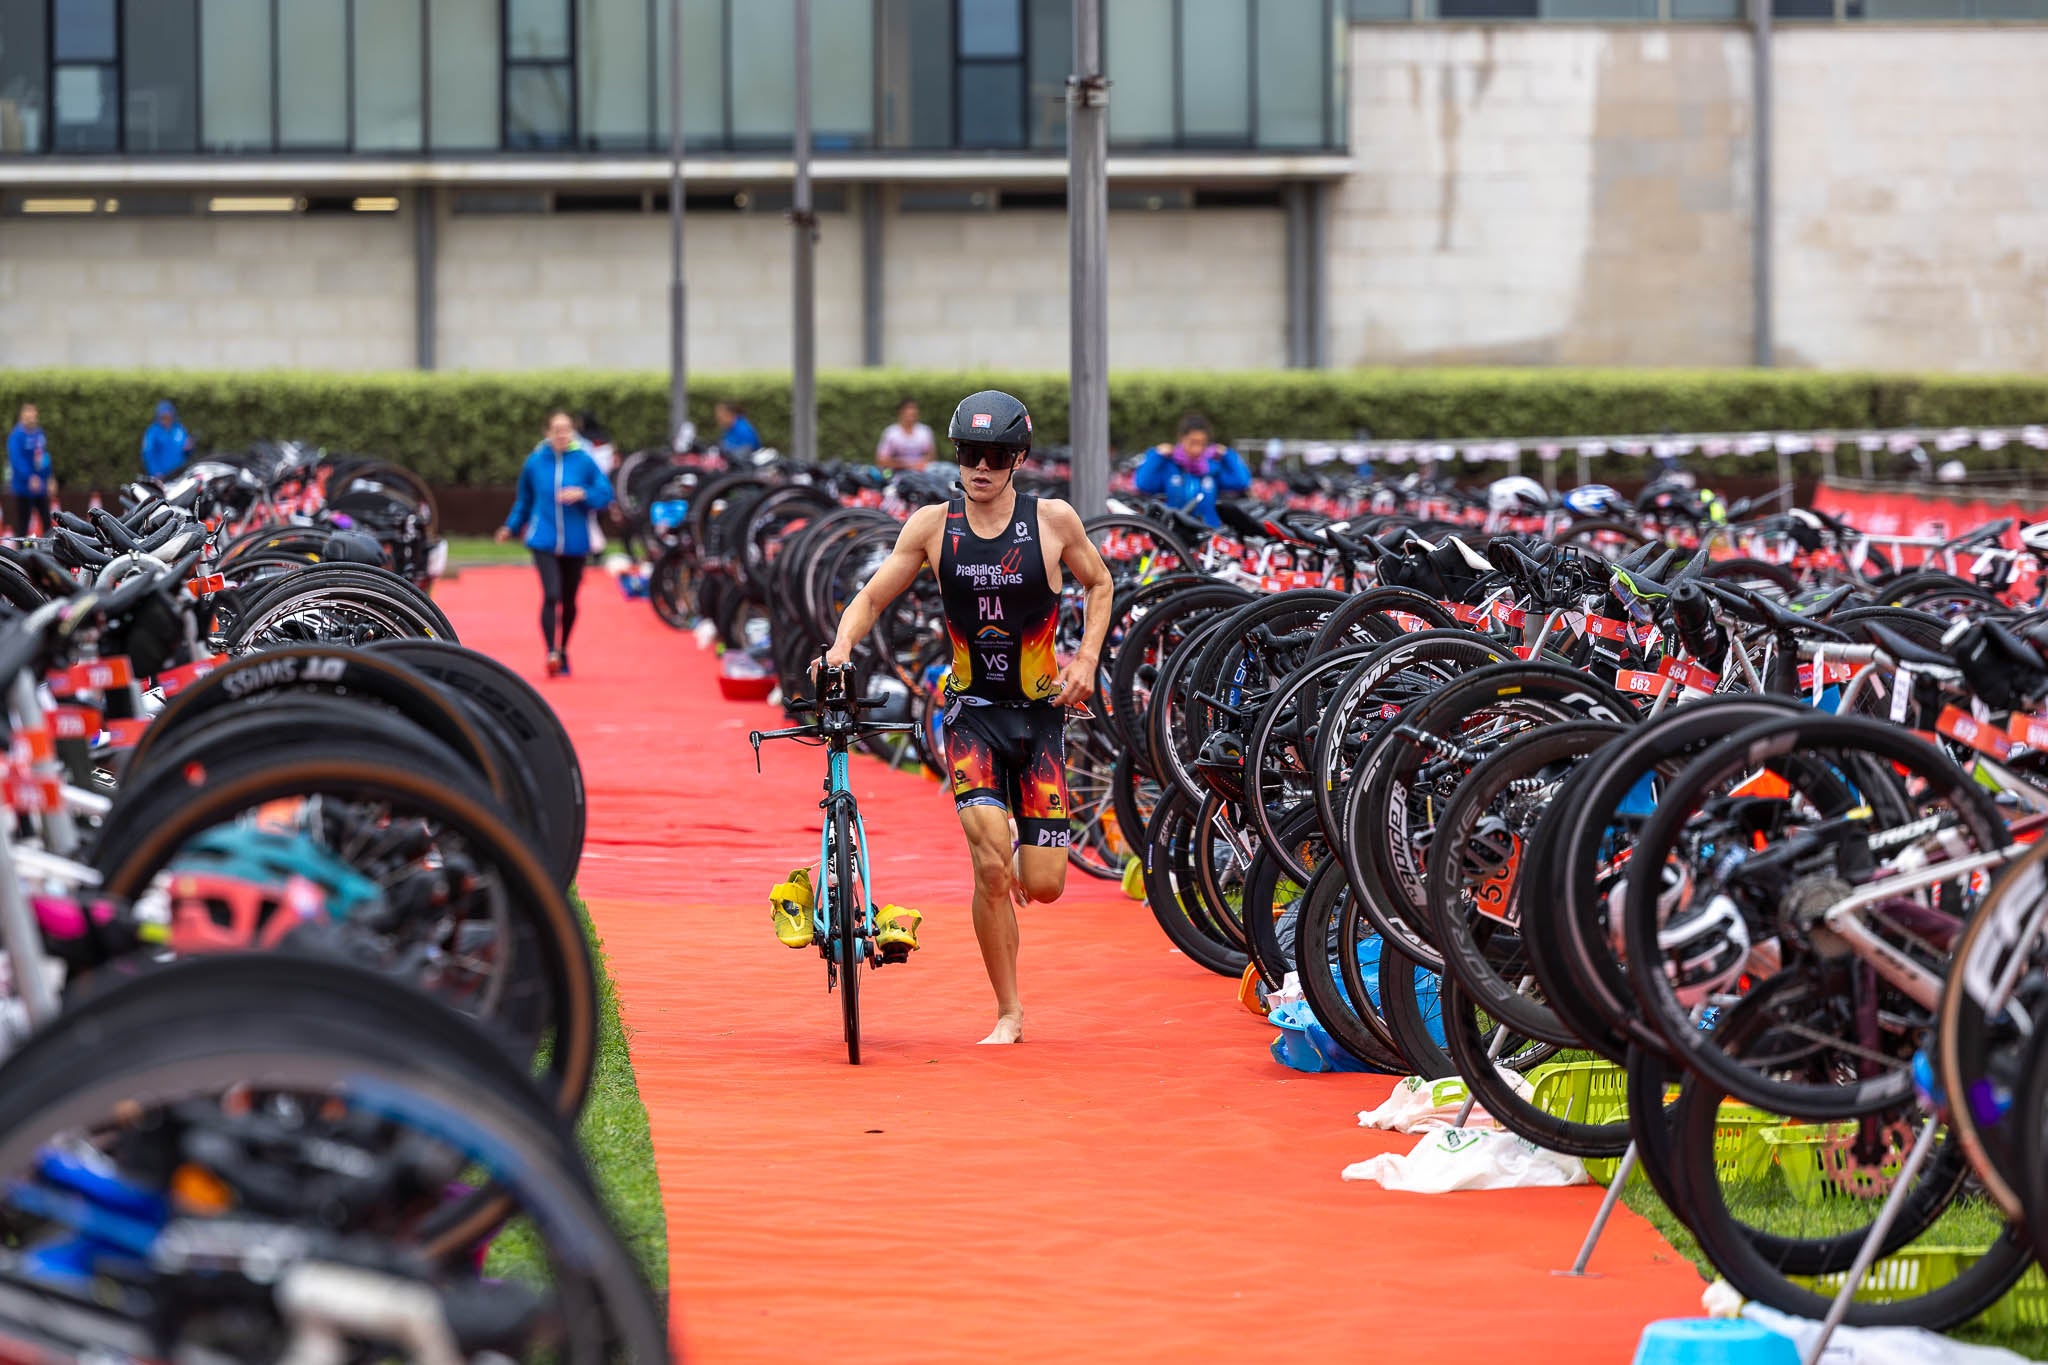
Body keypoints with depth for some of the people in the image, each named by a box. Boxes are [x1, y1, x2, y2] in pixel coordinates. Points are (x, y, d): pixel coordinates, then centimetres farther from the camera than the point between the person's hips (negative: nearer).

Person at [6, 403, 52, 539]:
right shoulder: (17, 436, -15)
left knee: (47, 519, 12)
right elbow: (16, 460, -25)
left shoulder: (39, 433, 8)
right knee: (22, 523, 0)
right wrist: (30, 478, -34)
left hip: (40, 486, 7)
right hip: (24, 487, -7)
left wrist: (50, 478, 16)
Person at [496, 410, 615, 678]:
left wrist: (582, 495, -17)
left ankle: (563, 651, 29)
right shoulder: (535, 462, 1)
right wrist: (511, 527, 11)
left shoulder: (584, 461, -3)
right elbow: (524, 499, 15)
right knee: (551, 595, -17)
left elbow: (605, 495, 0)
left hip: (575, 543, 1)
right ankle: (552, 654, -17)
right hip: (544, 542, -1)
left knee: (569, 601, 11)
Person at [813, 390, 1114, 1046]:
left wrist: (1087, 660, -1)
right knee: (991, 867, -18)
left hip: (1040, 712, 1)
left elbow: (1100, 583, 12)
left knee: (1042, 886, -2)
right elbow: (871, 598, 3)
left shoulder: (1053, 520, -5)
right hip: (972, 713, 0)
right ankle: (1008, 1012, -3)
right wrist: (841, 646, -17)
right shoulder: (933, 525, -4)